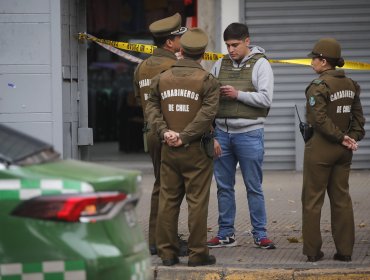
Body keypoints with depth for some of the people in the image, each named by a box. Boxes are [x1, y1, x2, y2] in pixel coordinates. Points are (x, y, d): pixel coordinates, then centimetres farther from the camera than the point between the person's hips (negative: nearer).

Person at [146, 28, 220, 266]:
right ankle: (198, 253, 2)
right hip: (196, 149, -4)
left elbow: (152, 106, 2)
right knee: (197, 202, 0)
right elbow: (207, 113, -17)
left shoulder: (162, 79, 6)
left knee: (168, 200, 9)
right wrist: (185, 136, -14)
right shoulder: (207, 81, -8)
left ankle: (167, 252, 11)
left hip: (169, 150, 4)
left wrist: (164, 131, -6)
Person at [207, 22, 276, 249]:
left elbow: (266, 99, -11)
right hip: (222, 133, 4)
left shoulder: (260, 64, -2)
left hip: (249, 134, -4)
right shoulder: (220, 65, 10)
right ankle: (226, 234, 17)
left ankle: (260, 234, 9)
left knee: (254, 187, 1)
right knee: (224, 186, 9)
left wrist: (238, 94, -16)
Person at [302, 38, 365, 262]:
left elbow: (320, 120, -21)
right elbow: (358, 116, 7)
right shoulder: (351, 85, 7)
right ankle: (345, 250, 12)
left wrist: (342, 138, -14)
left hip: (320, 149, -6)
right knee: (342, 198, 12)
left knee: (313, 200, 4)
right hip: (343, 151, 6)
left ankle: (313, 251, 6)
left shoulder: (318, 86, -15)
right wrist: (353, 138, -1)